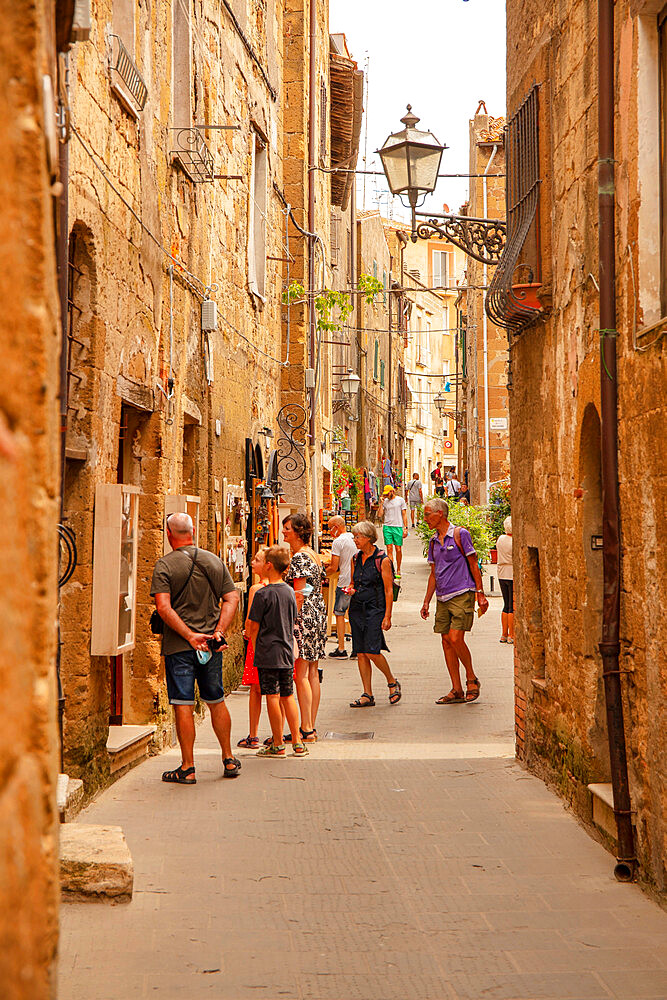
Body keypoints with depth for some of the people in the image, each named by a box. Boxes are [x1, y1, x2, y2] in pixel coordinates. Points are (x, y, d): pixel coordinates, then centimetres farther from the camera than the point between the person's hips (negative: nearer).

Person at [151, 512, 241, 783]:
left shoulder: (164, 565, -7)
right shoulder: (214, 561, 6)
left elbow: (164, 607, -17)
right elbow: (232, 598, 2)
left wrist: (190, 636, -16)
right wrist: (219, 630, -5)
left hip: (178, 646, -4)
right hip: (212, 645, 4)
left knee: (183, 705, -1)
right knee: (216, 702, 17)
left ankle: (188, 768, 2)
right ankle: (229, 759, 24)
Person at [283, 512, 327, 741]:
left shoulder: (299, 558, -14)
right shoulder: (313, 555, 15)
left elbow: (299, 595, -17)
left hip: (304, 617, -10)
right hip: (318, 614, 10)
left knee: (301, 674, -7)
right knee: (312, 673, 11)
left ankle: (306, 730, -7)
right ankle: (312, 727, 14)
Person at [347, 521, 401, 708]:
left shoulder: (382, 560, -7)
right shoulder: (355, 559, 11)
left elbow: (389, 590, -7)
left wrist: (387, 616, -12)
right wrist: (351, 589, -2)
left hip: (375, 608, -6)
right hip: (356, 608, 6)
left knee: (371, 652, -14)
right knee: (361, 653, 3)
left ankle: (392, 682, 10)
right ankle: (367, 695, 8)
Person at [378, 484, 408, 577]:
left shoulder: (400, 500, 5)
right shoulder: (385, 501, 10)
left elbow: (404, 514, 5)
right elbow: (379, 514, 4)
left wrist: (405, 528, -2)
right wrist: (381, 503, -2)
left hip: (398, 527, -2)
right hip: (387, 527, 2)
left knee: (398, 550, -1)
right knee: (389, 549, -3)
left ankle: (398, 570, 12)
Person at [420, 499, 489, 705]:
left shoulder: (460, 534, -4)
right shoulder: (433, 541, 15)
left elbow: (473, 565, -4)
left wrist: (480, 594, -9)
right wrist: (426, 601, 15)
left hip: (462, 595, -7)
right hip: (442, 598, 7)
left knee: (455, 639, -15)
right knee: (446, 642, 3)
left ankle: (471, 679, 4)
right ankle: (457, 691, 7)